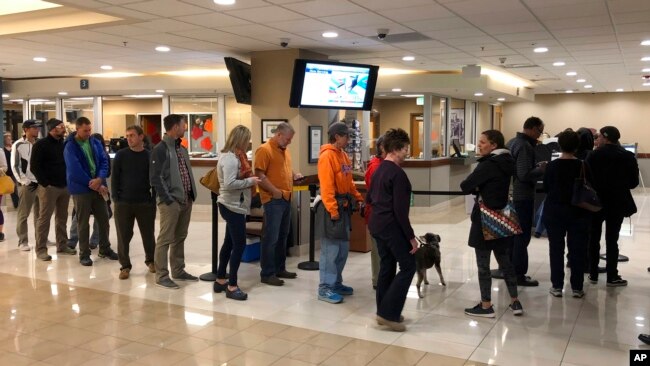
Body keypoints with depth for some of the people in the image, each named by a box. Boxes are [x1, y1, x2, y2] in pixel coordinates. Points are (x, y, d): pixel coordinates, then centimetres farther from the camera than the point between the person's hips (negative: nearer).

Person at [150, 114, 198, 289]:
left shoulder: (182, 149, 15)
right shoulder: (161, 149, -11)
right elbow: (155, 177, -15)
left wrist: (191, 195, 10)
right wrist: (167, 199, -17)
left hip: (186, 200, 8)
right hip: (171, 201, -8)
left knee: (180, 238, 15)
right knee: (165, 239, -4)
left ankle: (178, 271, 24)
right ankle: (161, 276, 2)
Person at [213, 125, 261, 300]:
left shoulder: (233, 156, 12)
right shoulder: (230, 158, -19)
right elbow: (229, 184, -27)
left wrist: (251, 179, 1)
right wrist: (250, 181, -18)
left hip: (233, 206, 11)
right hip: (233, 206, -11)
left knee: (229, 243, 17)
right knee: (239, 245, -6)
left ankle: (220, 280, 27)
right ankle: (232, 286, 0)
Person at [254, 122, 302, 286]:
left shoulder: (284, 150, 16)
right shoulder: (264, 150, -12)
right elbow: (259, 174, -18)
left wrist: (294, 175, 8)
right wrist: (275, 191, -20)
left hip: (286, 199, 9)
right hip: (273, 200, -9)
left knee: (282, 236, 15)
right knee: (271, 238, -5)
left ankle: (280, 269, 25)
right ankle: (267, 274, 2)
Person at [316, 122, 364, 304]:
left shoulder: (343, 155, 15)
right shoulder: (327, 156, -14)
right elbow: (326, 186, -19)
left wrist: (358, 198, 14)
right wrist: (332, 209, -23)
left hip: (345, 206, 9)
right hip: (334, 207, -9)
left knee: (343, 248, 14)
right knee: (331, 248, -6)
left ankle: (336, 283, 24)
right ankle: (325, 288, 1)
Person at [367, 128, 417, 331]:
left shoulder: (379, 169, 10)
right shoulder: (398, 174, -18)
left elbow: (369, 198, 20)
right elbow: (400, 209, -20)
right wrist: (411, 236, -15)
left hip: (376, 225, 9)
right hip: (392, 226, -9)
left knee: (386, 266, 14)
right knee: (408, 266, -1)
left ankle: (384, 311, 19)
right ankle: (389, 312, -3)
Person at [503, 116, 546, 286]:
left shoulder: (511, 142, 10)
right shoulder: (526, 146, -19)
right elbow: (524, 175, -25)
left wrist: (536, 166, 12)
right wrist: (542, 169, -11)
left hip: (512, 194, 9)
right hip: (523, 197, -9)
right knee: (523, 236, -1)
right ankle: (519, 274, 6)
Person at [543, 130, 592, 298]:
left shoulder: (552, 165, -7)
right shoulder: (583, 166, -8)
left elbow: (546, 188, 1)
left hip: (555, 210, 0)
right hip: (578, 212, 0)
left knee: (556, 248, 7)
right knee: (577, 249, 8)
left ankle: (557, 286, 9)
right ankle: (577, 287, 13)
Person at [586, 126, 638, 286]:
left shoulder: (594, 155, -10)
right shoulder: (628, 156, -4)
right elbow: (634, 182, 0)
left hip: (596, 201, -1)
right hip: (617, 203, 1)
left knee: (594, 238, 11)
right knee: (612, 239, 6)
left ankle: (593, 274, 15)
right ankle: (612, 277, 8)